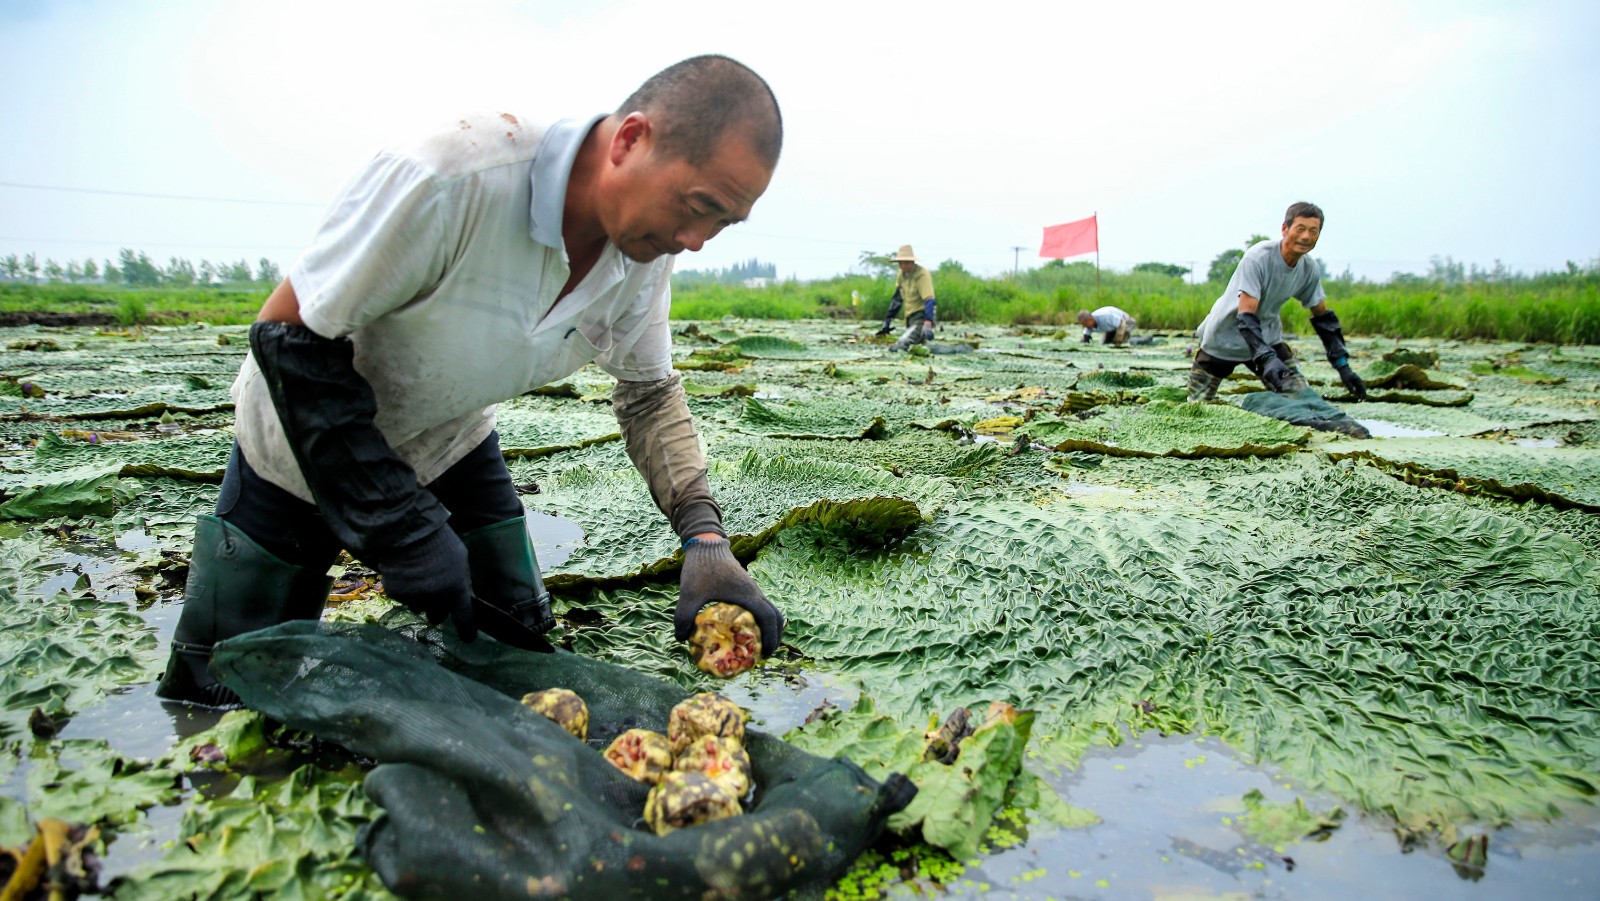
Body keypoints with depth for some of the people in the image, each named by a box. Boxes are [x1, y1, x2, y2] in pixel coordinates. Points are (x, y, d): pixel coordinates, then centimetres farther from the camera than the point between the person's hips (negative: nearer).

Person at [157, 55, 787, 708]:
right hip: (307, 443, -4)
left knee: (517, 645, 5)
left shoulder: (646, 249, -18)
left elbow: (650, 392, -4)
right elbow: (288, 334, -28)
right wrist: (402, 527, -29)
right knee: (216, 691, 2)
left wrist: (705, 538, -20)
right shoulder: (451, 179, -38)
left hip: (450, 445, 5)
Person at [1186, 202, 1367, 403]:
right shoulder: (1258, 258, -25)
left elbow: (1322, 317, 6)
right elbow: (1245, 315, -32)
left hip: (1267, 339, 5)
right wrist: (1268, 360, -44)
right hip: (1223, 339, -5)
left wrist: (1343, 366, 0)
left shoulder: (1310, 269, -6)